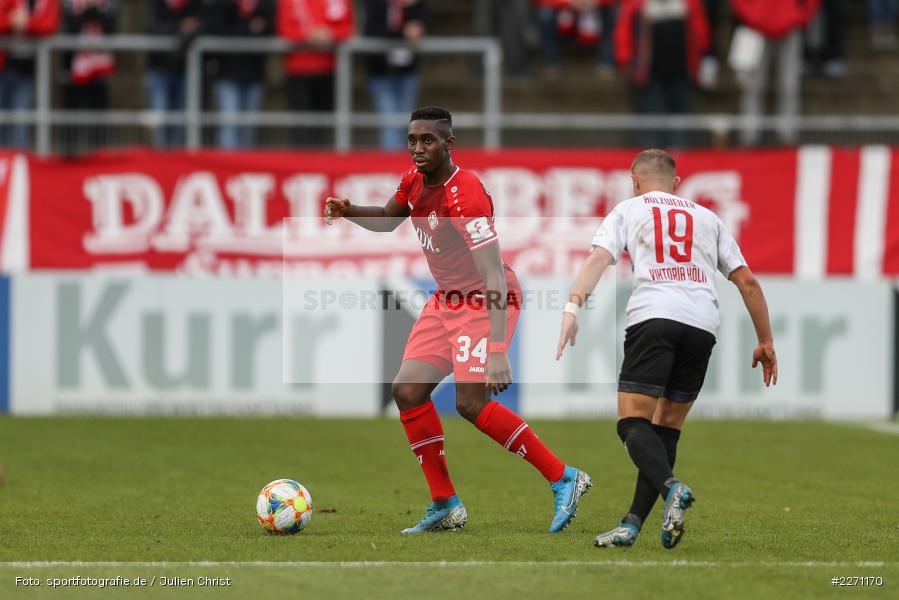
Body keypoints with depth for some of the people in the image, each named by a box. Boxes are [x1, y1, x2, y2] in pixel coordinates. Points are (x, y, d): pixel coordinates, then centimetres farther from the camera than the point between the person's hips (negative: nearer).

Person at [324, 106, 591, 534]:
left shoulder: (464, 196, -28)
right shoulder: (415, 180, -1)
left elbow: (495, 277, -34)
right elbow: (388, 220, 23)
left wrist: (497, 351, -41)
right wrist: (348, 212, 1)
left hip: (485, 301, -9)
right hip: (448, 300, 9)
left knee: (471, 401, -19)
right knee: (408, 391, 1)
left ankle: (563, 478, -8)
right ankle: (445, 506, 9)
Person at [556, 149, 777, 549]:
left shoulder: (627, 210, 18)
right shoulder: (707, 217, 27)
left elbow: (598, 258, 0)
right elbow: (747, 281, 22)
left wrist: (573, 307, -13)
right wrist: (766, 342, 26)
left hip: (653, 318, -4)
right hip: (703, 323, 4)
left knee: (633, 423, -6)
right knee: (666, 429, 11)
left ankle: (672, 489, -33)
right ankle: (633, 524, 4)